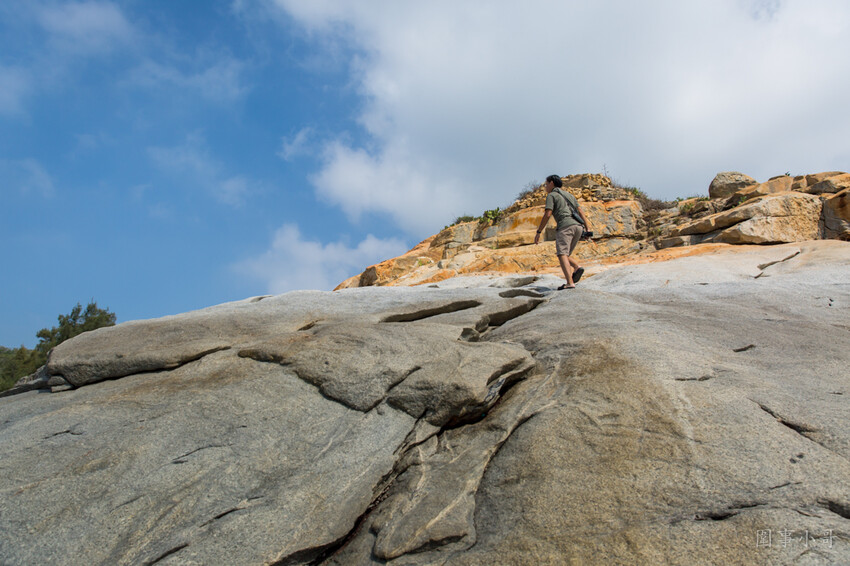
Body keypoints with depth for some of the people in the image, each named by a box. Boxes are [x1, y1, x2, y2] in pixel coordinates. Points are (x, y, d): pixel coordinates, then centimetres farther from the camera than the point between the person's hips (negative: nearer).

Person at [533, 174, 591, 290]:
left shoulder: (551, 195, 9)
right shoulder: (569, 195, 30)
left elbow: (547, 215, -3)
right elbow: (581, 212, 21)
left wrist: (538, 232, -1)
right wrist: (588, 229, 16)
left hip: (566, 225, -8)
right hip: (578, 226, 8)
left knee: (562, 254, -15)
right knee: (565, 254, 17)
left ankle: (570, 283, -30)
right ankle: (577, 267, -10)